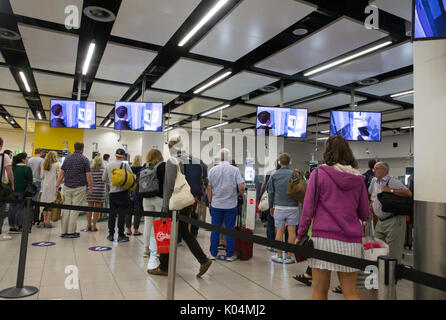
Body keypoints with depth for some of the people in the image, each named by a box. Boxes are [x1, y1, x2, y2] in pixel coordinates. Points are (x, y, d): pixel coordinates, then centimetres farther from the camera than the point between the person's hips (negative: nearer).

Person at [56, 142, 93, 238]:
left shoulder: (67, 158, 9)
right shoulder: (84, 159, -3)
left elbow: (61, 173, 5)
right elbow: (88, 175, -8)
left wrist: (57, 186, 7)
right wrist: (91, 188, -1)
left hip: (67, 187, 4)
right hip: (79, 188, -4)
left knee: (65, 210, 7)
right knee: (75, 210, 0)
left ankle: (63, 231, 10)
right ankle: (71, 232, 2)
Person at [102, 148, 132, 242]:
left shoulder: (109, 165, 8)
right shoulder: (125, 164, -6)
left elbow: (104, 178, 13)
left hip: (112, 192, 4)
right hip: (122, 192, -4)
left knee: (112, 213, 11)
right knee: (122, 214, 0)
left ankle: (111, 234, 15)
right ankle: (121, 235, 2)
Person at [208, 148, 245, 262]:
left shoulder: (213, 170, -2)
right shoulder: (235, 170, -7)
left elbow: (209, 188, 2)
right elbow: (241, 187, -12)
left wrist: (210, 202, 14)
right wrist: (239, 195, 9)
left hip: (216, 204, 2)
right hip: (231, 204, -1)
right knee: (229, 229, 7)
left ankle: (213, 253, 18)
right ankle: (230, 255, 14)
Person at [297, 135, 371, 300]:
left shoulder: (319, 174, -3)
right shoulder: (358, 179, 6)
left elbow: (308, 208, -6)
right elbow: (365, 214, 11)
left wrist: (301, 234, 2)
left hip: (324, 237, -3)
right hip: (351, 240, 3)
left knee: (320, 291, 9)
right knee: (351, 293, 12)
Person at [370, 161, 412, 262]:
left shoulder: (393, 182, -8)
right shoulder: (375, 184, 16)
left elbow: (409, 193, -21)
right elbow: (373, 201, 22)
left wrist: (390, 190, -21)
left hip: (393, 221, -8)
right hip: (380, 221, 8)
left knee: (393, 253, -3)